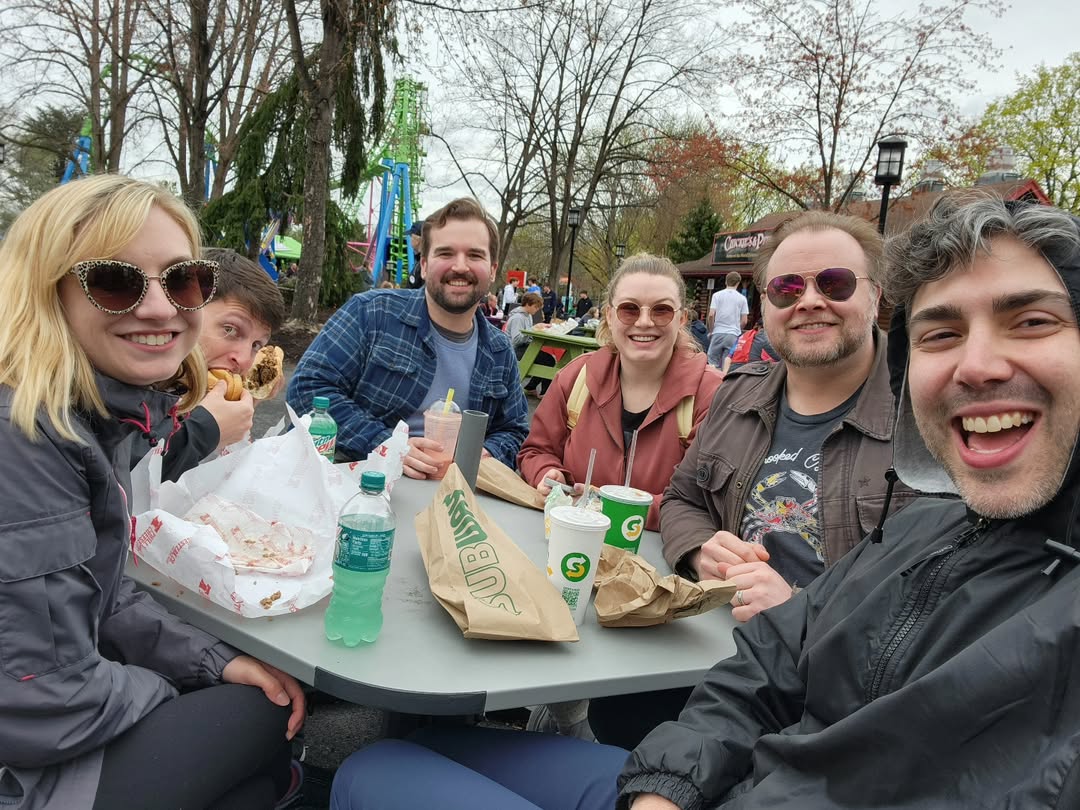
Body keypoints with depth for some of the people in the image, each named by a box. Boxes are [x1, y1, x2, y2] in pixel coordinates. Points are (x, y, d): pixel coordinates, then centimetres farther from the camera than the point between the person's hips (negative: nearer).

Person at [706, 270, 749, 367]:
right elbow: (744, 321, 4)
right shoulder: (742, 298, 6)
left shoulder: (717, 295, 3)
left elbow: (711, 315, -5)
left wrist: (711, 331, 8)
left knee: (713, 363, 2)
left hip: (718, 333, -1)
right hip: (733, 335, 1)